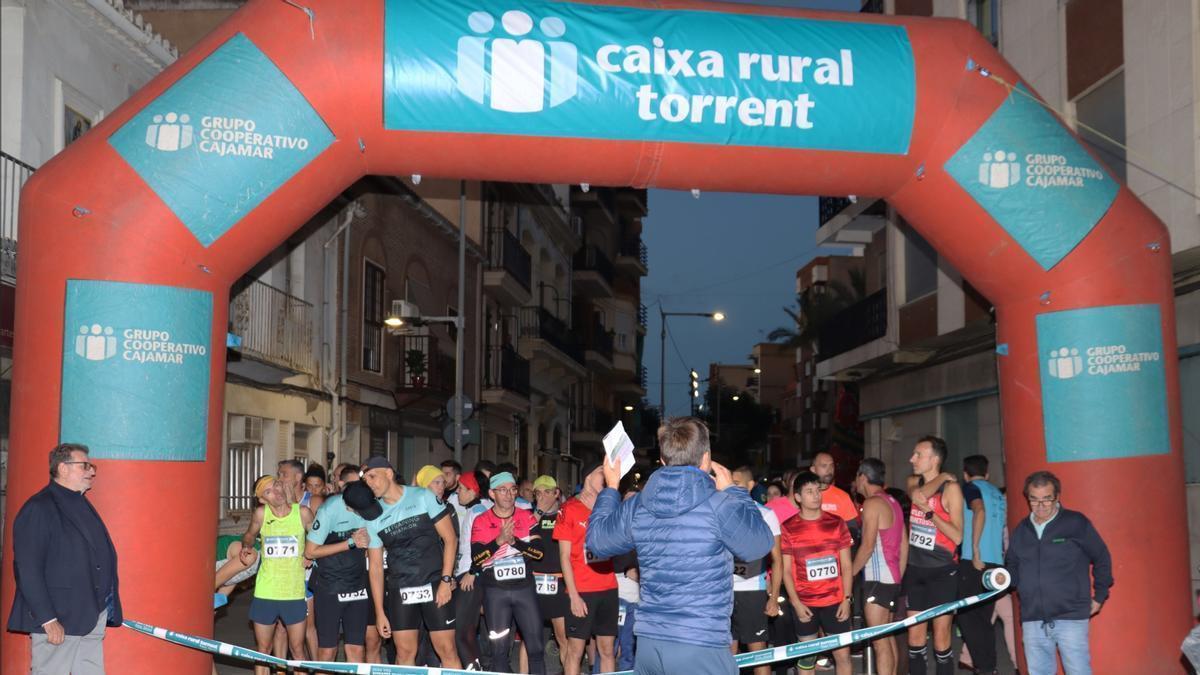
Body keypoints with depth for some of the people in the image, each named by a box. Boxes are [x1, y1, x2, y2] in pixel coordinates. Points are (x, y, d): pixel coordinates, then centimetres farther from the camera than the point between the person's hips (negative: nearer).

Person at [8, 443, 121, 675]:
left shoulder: (84, 507, 18)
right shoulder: (38, 509, -9)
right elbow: (28, 570, -16)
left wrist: (108, 612, 14)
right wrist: (48, 620, -19)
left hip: (93, 619, 8)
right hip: (57, 622, -8)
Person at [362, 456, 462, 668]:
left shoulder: (423, 497, -4)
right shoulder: (373, 516, 5)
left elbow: (450, 539, -3)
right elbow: (375, 566, 7)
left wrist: (446, 580, -11)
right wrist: (379, 612, 3)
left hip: (435, 585, -3)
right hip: (400, 591, 3)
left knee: (446, 650, -4)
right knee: (404, 653, 4)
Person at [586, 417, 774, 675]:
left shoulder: (636, 507, 3)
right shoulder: (720, 505, -13)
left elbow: (596, 541, 18)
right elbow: (761, 544, 1)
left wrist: (610, 488, 30)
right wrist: (734, 492, 11)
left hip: (648, 644, 5)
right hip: (701, 647, -5)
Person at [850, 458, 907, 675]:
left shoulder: (872, 503, -12)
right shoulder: (892, 502, 14)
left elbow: (868, 546, -17)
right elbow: (904, 545, 15)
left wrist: (849, 573, -8)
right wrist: (898, 577, 19)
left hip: (877, 579, -9)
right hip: (891, 578, 9)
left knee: (879, 641, -10)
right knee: (887, 637, 14)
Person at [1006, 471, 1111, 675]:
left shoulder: (1076, 523, -2)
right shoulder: (1021, 530, 12)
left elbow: (1102, 559, 6)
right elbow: (1014, 568, 22)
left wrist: (1099, 596, 6)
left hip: (1071, 618, -5)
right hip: (1033, 620, 5)